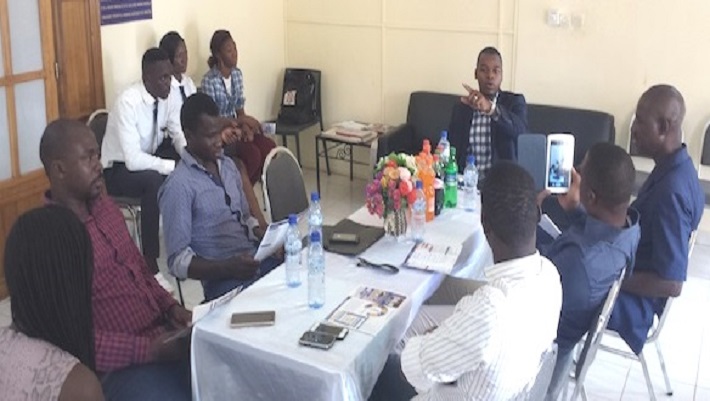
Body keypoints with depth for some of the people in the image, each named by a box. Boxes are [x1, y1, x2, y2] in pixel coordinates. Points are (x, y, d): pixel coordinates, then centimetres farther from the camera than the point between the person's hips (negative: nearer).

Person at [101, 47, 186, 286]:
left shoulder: (167, 96, -9)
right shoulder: (128, 102, -29)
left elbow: (179, 135, -3)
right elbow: (133, 160, -34)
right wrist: (174, 166, -36)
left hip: (149, 157, 7)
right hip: (120, 169, -7)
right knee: (154, 180, -36)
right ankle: (150, 265, -30)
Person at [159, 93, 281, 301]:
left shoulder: (228, 165, 13)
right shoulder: (178, 186, -10)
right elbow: (178, 261, -12)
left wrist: (266, 235, 2)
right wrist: (228, 268, -25)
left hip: (255, 260, 7)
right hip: (221, 279, -7)